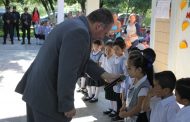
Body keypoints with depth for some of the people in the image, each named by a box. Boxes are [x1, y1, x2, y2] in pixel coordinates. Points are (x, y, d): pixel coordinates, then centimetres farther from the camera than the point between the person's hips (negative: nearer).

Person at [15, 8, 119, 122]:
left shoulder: (74, 25, 10)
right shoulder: (80, 32, -22)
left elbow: (82, 60, 18)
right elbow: (67, 73, -25)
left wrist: (104, 75, 14)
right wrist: (67, 105, -16)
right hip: (46, 95, -10)